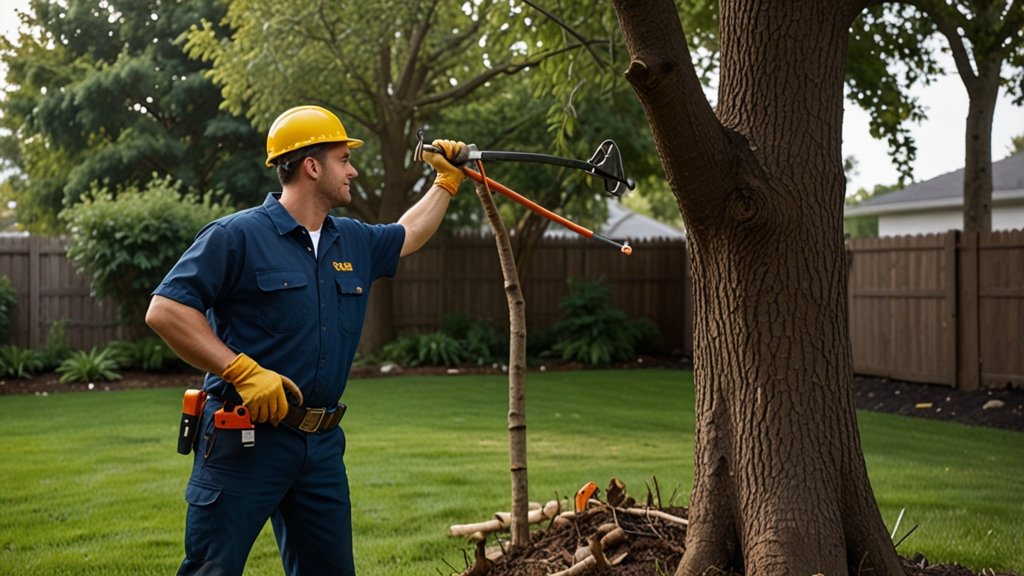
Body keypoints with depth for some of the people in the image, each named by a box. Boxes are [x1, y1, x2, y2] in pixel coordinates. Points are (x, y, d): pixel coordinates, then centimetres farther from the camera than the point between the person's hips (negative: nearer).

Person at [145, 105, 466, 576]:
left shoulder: (354, 242, 14)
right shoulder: (238, 236, -9)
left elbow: (409, 235, 36)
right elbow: (165, 310, -15)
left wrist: (447, 180, 37)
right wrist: (243, 370, -22)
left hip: (322, 447, 7)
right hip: (246, 442, -7)